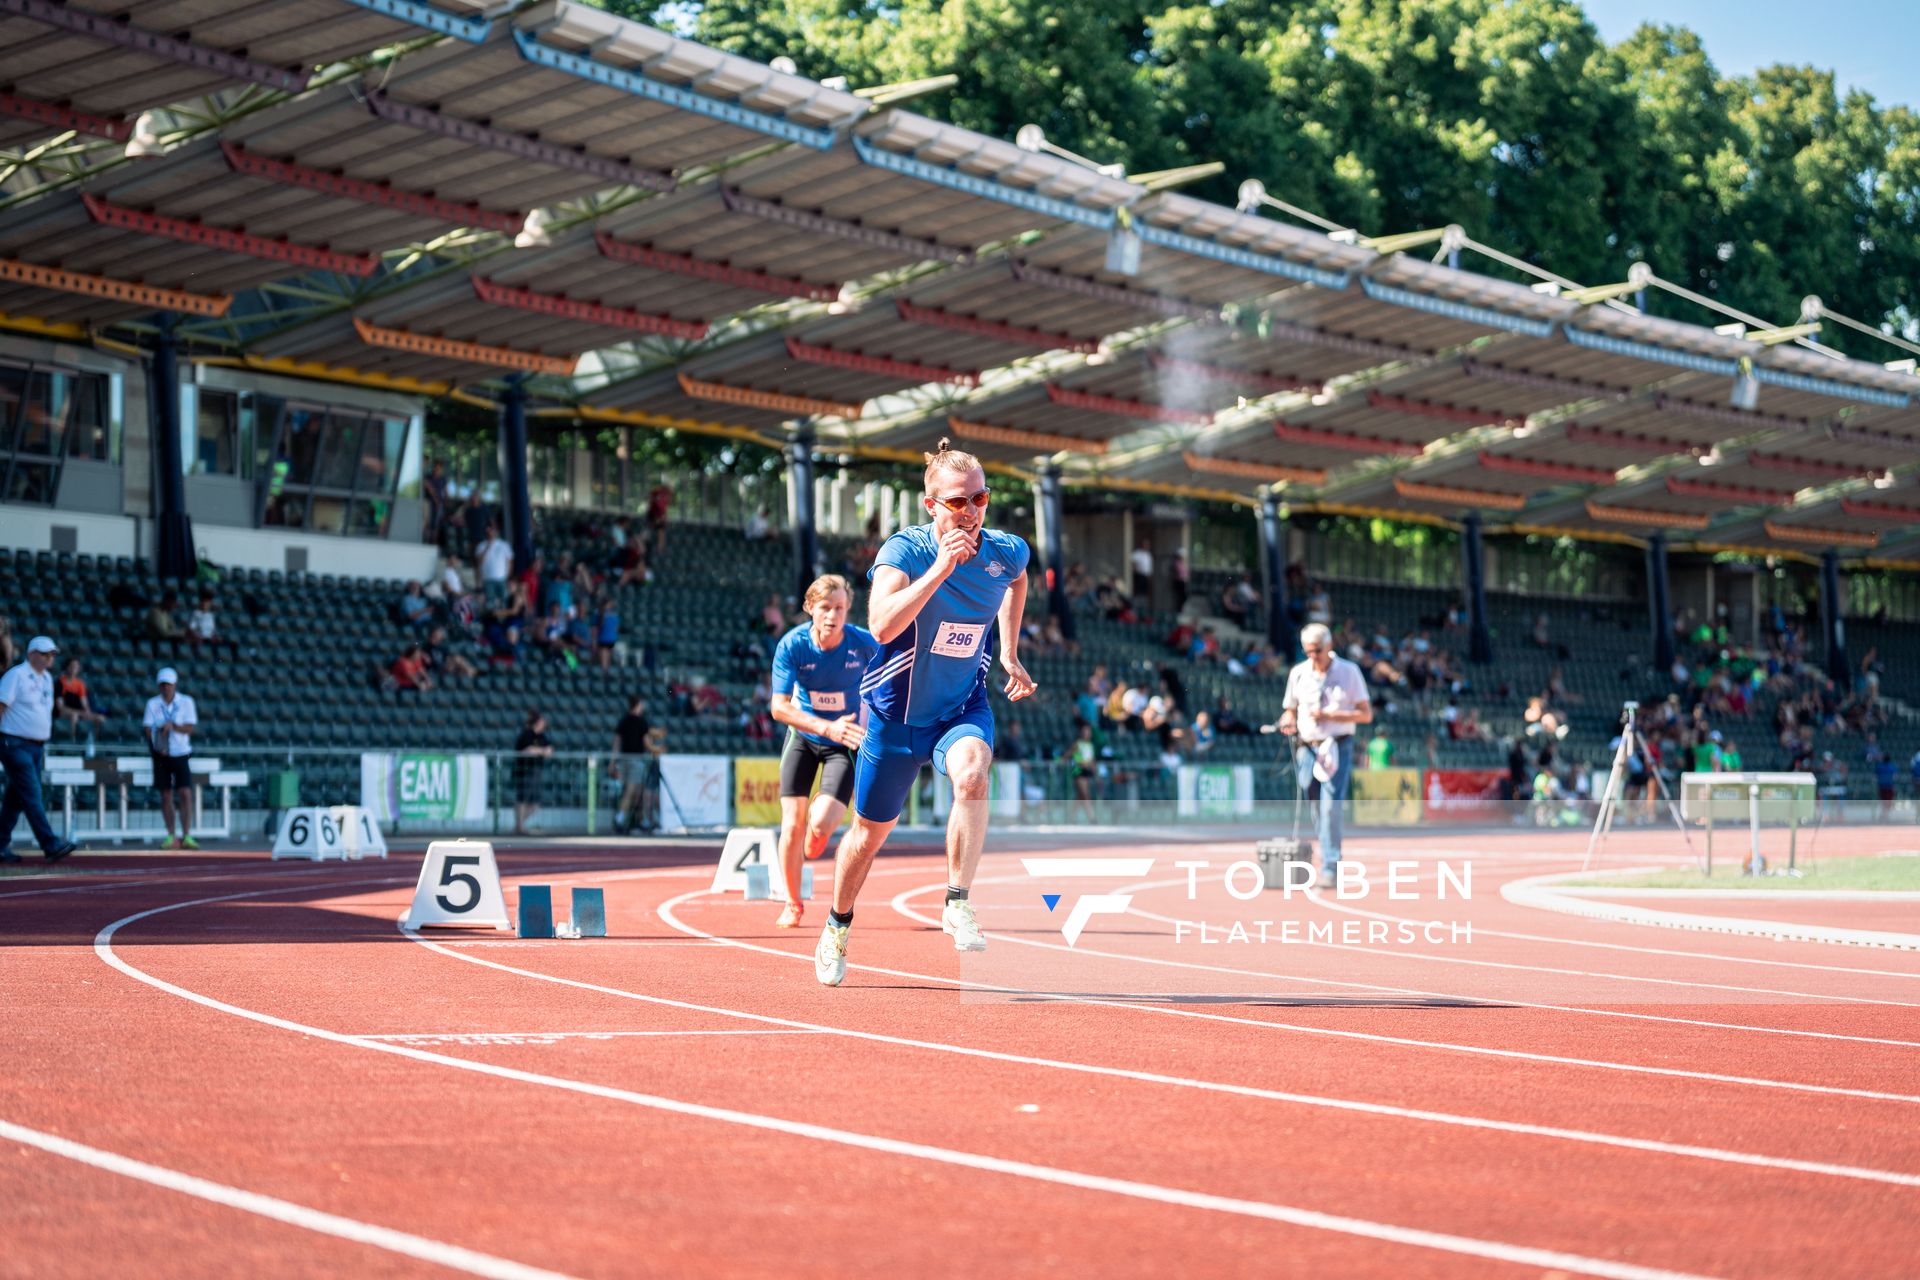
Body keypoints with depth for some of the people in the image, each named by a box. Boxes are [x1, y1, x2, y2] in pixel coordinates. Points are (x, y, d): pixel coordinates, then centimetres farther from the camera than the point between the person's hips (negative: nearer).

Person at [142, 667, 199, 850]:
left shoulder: (186, 702, 0)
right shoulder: (153, 703, 3)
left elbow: (190, 728, -6)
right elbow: (148, 728, -2)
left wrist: (174, 726, -24)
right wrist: (155, 746, -18)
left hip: (180, 754, -1)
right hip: (161, 754, 1)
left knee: (185, 793, -11)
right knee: (166, 795, 4)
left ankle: (186, 836, -11)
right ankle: (171, 836, 11)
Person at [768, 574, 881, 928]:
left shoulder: (865, 644, -18)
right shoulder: (791, 645, -18)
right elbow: (779, 707, -21)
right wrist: (827, 727, -33)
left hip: (846, 743, -1)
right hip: (802, 738, 1)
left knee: (819, 828, -17)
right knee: (792, 825, -7)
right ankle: (792, 904, 15)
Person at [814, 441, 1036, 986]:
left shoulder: (1008, 551, -10)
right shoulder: (904, 550, -22)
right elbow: (882, 625, -40)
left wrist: (1009, 653, 13)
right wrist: (943, 566, -43)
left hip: (964, 705, 2)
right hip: (896, 710, -2)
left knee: (972, 772, -33)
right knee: (872, 830, 12)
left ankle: (958, 905, -25)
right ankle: (837, 926, 39)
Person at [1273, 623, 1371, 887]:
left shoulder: (1349, 672, 0)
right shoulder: (1298, 674, 10)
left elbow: (1366, 714, -2)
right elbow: (1290, 709, 20)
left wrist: (1329, 716, -14)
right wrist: (1288, 721, -5)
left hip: (1337, 748, -4)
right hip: (1306, 747, 4)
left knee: (1331, 807, -15)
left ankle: (1330, 868, -16)